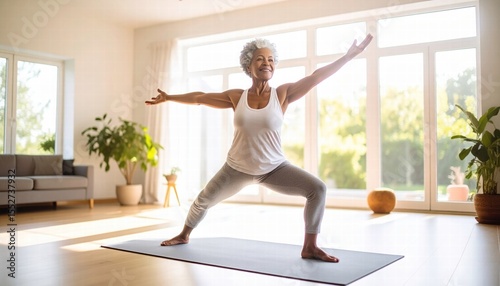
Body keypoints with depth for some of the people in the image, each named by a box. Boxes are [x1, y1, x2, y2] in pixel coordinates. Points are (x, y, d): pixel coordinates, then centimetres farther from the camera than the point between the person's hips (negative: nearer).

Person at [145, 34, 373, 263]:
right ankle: (184, 235, 47)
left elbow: (316, 76, -18)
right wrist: (168, 98, 12)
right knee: (203, 200, 15)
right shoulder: (236, 97, -8)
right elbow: (199, 97, 4)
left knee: (317, 189, -19)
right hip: (237, 168, 1)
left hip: (275, 168, -1)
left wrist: (350, 55, -22)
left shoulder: (282, 94, -12)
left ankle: (309, 247, -6)